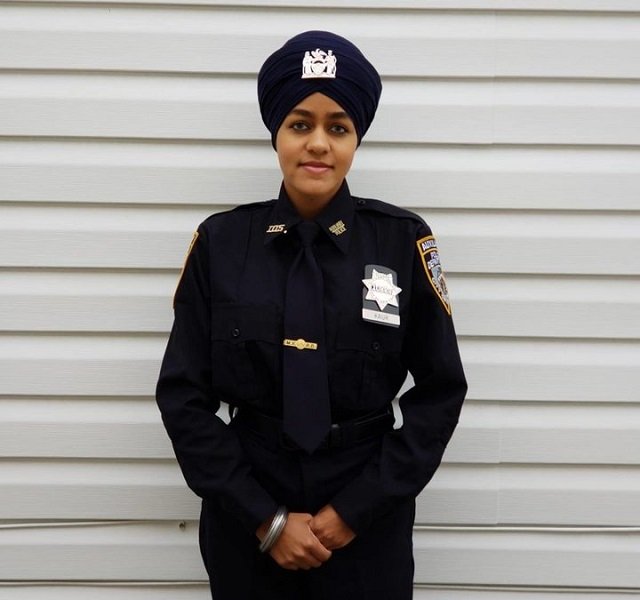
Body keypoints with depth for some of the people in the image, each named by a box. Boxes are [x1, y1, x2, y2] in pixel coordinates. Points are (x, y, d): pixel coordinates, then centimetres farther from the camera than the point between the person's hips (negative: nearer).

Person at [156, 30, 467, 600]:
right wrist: (265, 518, -10)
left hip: (368, 526, 0)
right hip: (246, 526, 1)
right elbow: (184, 396, -4)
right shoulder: (221, 242, -5)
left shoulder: (403, 241, -7)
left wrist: (355, 510, -9)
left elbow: (440, 392, -3)